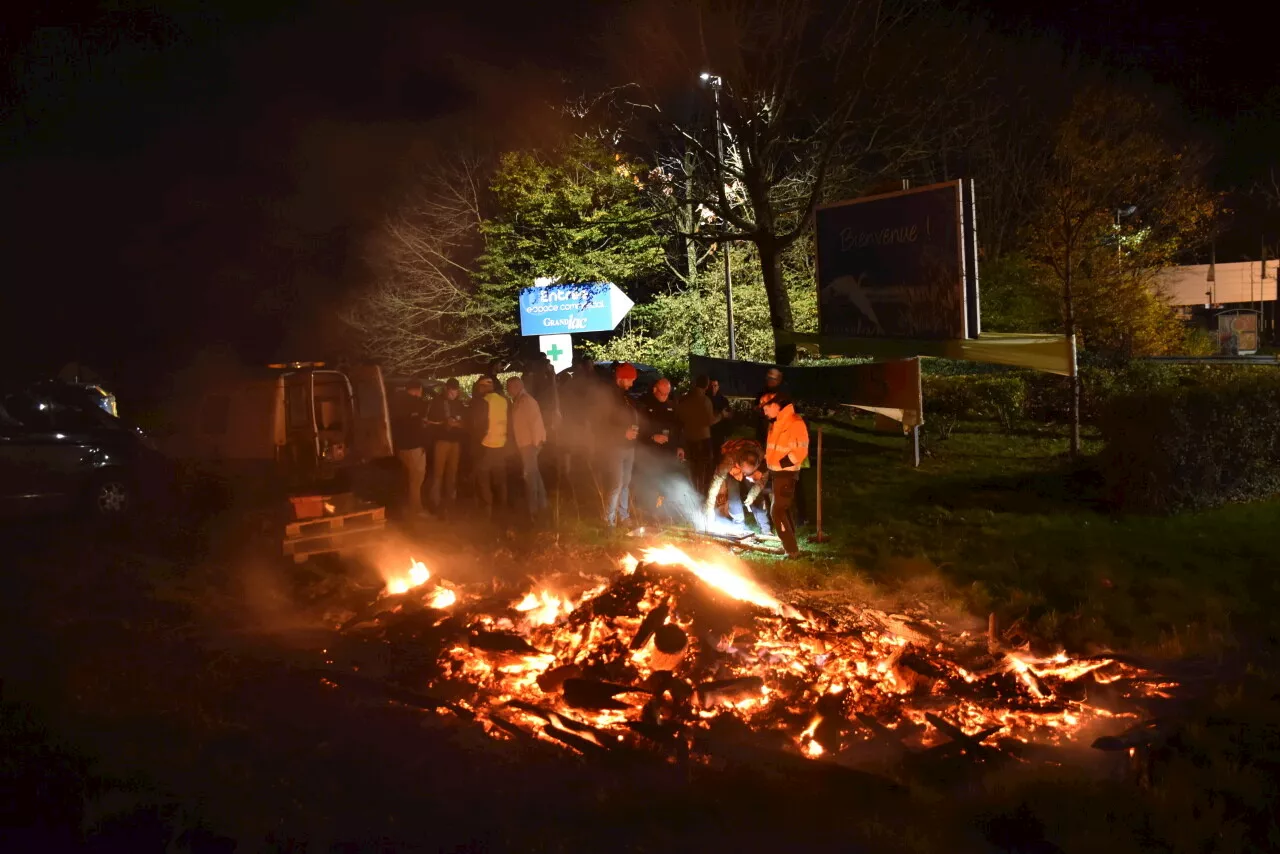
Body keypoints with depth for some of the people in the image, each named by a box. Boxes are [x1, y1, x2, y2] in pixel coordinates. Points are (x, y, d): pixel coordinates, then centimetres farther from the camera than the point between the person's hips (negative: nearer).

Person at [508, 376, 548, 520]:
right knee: (533, 474, 16)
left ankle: (534, 509, -1)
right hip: (524, 443, 10)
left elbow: (535, 422, -20)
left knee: (530, 475, -6)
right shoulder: (518, 401, 13)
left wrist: (535, 443, -18)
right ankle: (541, 504, 26)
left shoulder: (527, 400, -16)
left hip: (530, 443, -10)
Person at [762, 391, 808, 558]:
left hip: (786, 473, -10)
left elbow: (801, 451, -23)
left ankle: (792, 550, -7)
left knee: (777, 511, -11)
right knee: (784, 509, 16)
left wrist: (781, 464, -20)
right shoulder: (776, 424, 11)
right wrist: (767, 461, 13)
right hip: (777, 472, 10)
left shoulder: (795, 423, -18)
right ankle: (791, 546, 26)